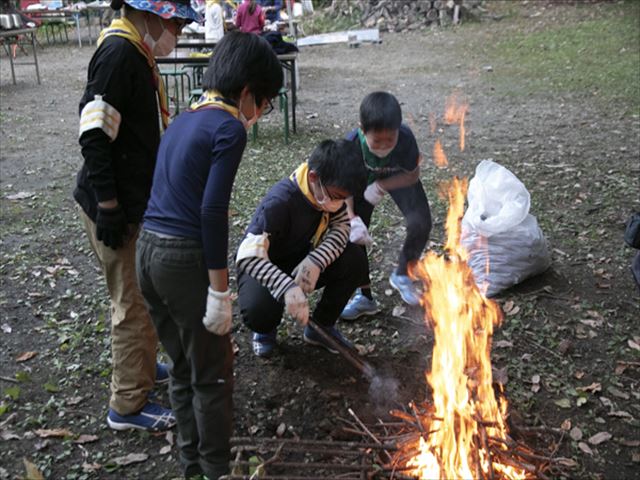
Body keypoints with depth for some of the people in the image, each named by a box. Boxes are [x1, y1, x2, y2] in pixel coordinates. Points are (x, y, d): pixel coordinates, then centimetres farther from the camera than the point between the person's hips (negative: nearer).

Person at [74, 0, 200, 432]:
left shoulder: (137, 53, 12)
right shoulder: (118, 53, -18)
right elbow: (94, 135, -24)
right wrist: (109, 206, -23)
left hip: (137, 202, 10)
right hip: (117, 207, -10)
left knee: (147, 295, 22)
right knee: (135, 303, 0)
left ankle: (141, 365, 42)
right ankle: (128, 405, 14)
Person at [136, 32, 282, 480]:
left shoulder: (185, 119, 14)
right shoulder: (229, 128, -12)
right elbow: (213, 213, -18)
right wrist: (220, 292, -15)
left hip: (148, 252, 8)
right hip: (185, 258, -8)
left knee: (183, 367, 21)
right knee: (213, 374, 9)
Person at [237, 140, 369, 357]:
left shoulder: (331, 189, -16)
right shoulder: (279, 202, -35)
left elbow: (341, 228, -11)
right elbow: (248, 257, -41)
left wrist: (316, 262, -31)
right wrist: (288, 288, -57)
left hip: (301, 261, 6)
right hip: (263, 266, -5)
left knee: (355, 259, -19)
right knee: (258, 311, -37)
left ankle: (321, 325, 2)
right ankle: (266, 328, 4)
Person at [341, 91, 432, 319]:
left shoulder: (405, 138, -36)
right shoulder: (352, 144, -36)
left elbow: (413, 175, -18)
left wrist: (381, 186, -31)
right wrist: (351, 219, -46)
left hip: (399, 177, 0)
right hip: (364, 179, 0)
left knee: (420, 223, -20)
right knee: (354, 234, -12)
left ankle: (402, 275, 8)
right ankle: (364, 296, 5)